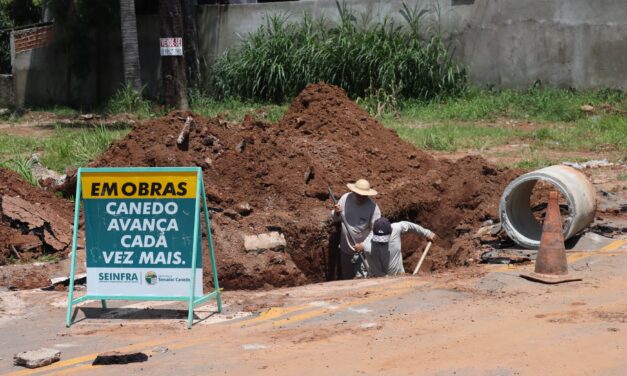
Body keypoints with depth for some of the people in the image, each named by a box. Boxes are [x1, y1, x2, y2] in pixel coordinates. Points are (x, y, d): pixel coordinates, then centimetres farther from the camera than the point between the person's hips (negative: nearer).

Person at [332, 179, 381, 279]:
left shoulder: (373, 207, -20)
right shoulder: (345, 198, -9)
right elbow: (335, 219, 3)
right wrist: (336, 213, -19)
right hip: (345, 248, 4)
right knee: (346, 276, 21)